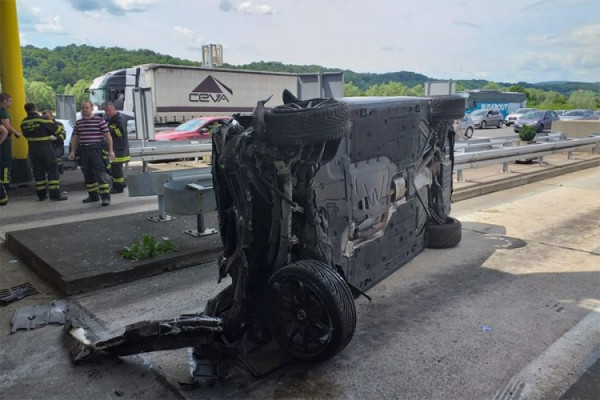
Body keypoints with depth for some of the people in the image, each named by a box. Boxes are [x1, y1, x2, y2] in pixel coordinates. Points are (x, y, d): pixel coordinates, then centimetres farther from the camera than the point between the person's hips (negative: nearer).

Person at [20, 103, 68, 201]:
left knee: (38, 171, 12)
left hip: (32, 149, 6)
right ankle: (55, 194, -5)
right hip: (45, 148, -6)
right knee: (52, 170, -1)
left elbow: (26, 135, 12)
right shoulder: (42, 119, -12)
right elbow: (57, 130, -8)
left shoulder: (24, 123, 5)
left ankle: (41, 195, 17)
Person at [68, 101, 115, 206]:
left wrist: (110, 150, -9)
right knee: (88, 174, 9)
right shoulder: (78, 123, 14)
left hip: (97, 150, -6)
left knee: (100, 173, -12)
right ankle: (93, 195, 19)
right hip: (84, 151, 6)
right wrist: (72, 151, 16)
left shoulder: (100, 120, -2)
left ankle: (105, 196, -14)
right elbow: (75, 138, 21)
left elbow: (107, 136, -3)